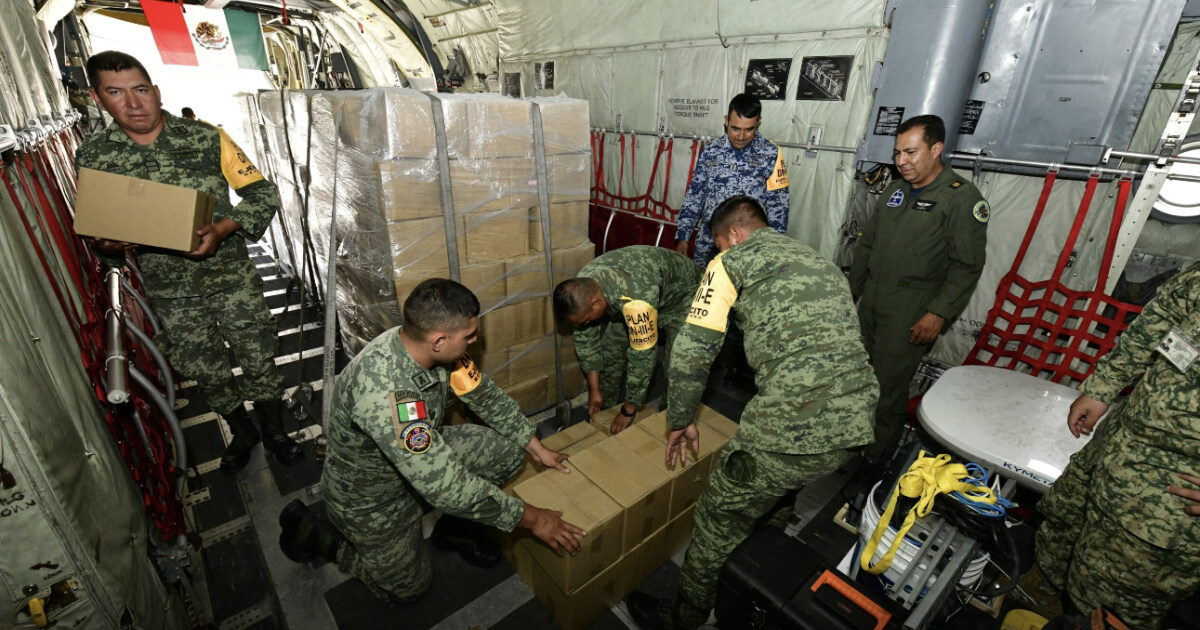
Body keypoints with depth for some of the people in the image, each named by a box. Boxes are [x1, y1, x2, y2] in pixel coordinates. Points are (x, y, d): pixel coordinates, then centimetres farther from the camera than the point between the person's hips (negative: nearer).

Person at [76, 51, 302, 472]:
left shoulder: (205, 138, -7)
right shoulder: (92, 158, -1)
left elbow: (263, 194, -7)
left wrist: (223, 229, -21)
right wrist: (109, 246, -15)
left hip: (232, 278, -2)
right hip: (170, 294, 2)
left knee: (259, 362, 6)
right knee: (206, 374, 14)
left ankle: (275, 432, 31)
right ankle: (242, 434, 39)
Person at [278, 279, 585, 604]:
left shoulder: (433, 349, -20)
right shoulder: (385, 392, -43)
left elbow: (485, 394, -5)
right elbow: (447, 486, -39)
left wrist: (537, 448, -2)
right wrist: (530, 518, -29)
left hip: (424, 450, 6)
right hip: (370, 491, -6)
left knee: (509, 449, -6)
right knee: (410, 584, 14)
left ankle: (454, 526, 17)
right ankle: (310, 531, 24)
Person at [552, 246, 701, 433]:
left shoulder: (635, 300, -45)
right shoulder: (581, 288, -22)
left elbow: (642, 356, -36)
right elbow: (585, 338, -10)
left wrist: (629, 410, -24)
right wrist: (594, 389, -6)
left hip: (681, 293, -6)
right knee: (610, 349, 2)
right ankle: (603, 410, 21)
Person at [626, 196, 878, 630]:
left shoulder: (732, 262, 3)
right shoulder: (819, 261, 25)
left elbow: (691, 351, -4)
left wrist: (681, 421, 11)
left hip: (792, 425, -8)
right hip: (856, 424, 8)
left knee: (720, 523, 14)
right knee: (777, 513, 32)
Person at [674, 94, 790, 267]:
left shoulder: (770, 154, -4)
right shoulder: (710, 151, 3)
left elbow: (778, 205, -2)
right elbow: (694, 196, 6)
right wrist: (682, 237, 3)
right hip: (707, 244, 2)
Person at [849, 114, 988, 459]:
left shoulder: (963, 198, -9)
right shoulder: (894, 191, 13)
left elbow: (967, 265, -12)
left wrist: (939, 313, -17)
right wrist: (851, 289, 19)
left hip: (910, 313, -6)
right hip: (870, 302, 7)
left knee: (889, 383, 0)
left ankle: (877, 450, 20)